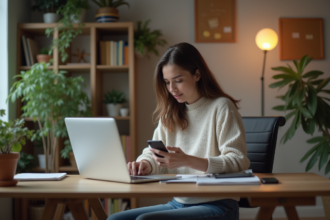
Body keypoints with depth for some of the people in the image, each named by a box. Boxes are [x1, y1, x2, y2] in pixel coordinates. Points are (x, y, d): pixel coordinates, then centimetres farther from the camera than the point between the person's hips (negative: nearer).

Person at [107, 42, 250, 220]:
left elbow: (238, 161, -14)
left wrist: (188, 160, -28)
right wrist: (145, 164, -12)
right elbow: (153, 153, 14)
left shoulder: (221, 107, -6)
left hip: (216, 206, -6)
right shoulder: (170, 113, 15)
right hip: (178, 203, 7)